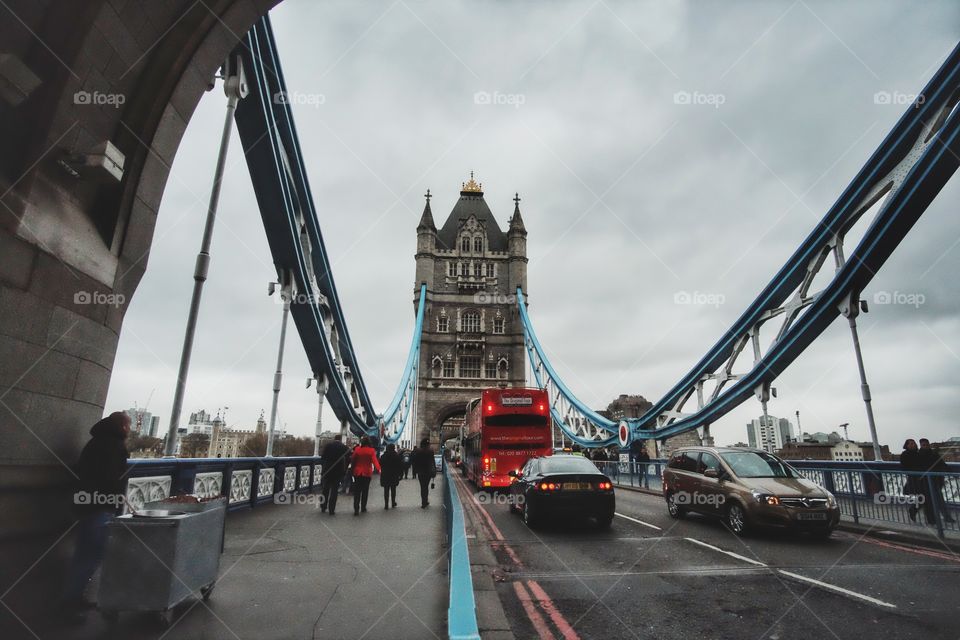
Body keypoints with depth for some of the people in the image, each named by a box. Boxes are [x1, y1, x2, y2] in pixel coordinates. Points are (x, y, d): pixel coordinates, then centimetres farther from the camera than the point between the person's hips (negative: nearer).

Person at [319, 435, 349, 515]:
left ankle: (323, 507, 26)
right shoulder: (344, 447, -3)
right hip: (338, 472, -1)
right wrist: (344, 472, 5)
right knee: (334, 491, 4)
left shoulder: (328, 445, 0)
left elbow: (322, 457, 1)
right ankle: (331, 510, 4)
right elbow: (347, 460, -3)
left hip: (327, 471, 2)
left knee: (325, 489, 17)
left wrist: (323, 467, 11)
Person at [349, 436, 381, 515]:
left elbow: (353, 460, 0)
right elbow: (374, 460, -19)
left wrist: (352, 469, 9)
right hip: (367, 473, 0)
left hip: (357, 472, 0)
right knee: (365, 491, 14)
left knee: (357, 491, 2)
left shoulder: (357, 449, -4)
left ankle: (356, 509, -9)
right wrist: (378, 468, -27)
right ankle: (363, 507, 20)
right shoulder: (371, 450, -7)